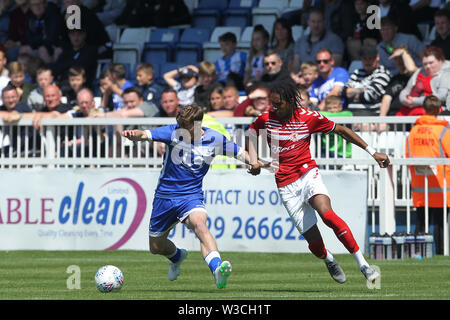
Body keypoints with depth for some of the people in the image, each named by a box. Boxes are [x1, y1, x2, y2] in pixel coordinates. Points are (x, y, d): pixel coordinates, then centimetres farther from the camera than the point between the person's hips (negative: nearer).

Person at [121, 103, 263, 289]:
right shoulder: (174, 132, -10)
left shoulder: (214, 139, -5)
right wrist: (133, 134, -47)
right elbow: (145, 135, -24)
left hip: (191, 196, -2)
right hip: (165, 195, 2)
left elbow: (240, 153, 9)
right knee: (156, 247, 13)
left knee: (199, 224, -35)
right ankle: (177, 256, 50)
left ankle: (217, 270, -54)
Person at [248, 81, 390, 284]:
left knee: (326, 214, -32)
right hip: (286, 186, 1)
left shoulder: (308, 118, -5)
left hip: (308, 175, -1)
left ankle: (363, 264, -28)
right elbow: (252, 132, 20)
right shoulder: (266, 119, -1)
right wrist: (254, 162, 3)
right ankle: (329, 260, 30)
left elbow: (341, 130, 4)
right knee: (314, 242, -7)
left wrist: (372, 152, 3)